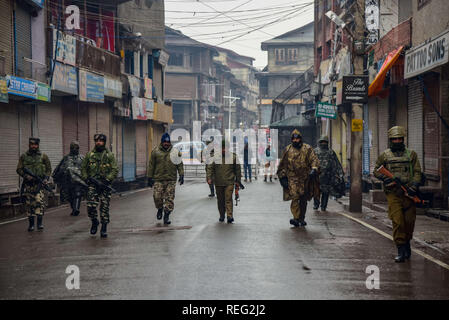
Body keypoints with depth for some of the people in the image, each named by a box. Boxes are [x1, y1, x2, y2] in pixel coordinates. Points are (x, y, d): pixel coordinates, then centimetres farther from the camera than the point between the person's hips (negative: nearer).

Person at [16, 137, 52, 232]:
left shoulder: (43, 156, 6)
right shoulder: (23, 157, 7)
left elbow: (49, 169, 10)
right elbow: (19, 169, 5)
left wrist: (46, 178, -4)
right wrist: (26, 176, -11)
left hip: (40, 183, -2)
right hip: (28, 184, 2)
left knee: (39, 202, -14)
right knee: (29, 204, 4)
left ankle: (40, 223, -12)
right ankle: (31, 224, 12)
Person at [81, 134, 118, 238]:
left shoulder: (109, 155, 3)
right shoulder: (89, 155, 8)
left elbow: (115, 170, -3)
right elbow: (83, 168, 12)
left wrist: (107, 180, -13)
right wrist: (87, 179, -3)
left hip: (105, 185, -1)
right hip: (92, 184, 1)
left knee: (104, 207, -1)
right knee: (91, 206, -8)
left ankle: (104, 228, 8)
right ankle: (94, 222, 18)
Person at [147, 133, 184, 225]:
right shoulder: (155, 151, 5)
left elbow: (180, 164, 8)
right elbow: (151, 165, 8)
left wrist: (181, 175, -2)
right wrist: (150, 177, 5)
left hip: (171, 180, 0)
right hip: (158, 179, 0)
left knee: (169, 198, -3)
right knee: (157, 196, -6)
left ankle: (166, 216, 6)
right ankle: (160, 209, 23)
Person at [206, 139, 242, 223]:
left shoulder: (233, 156, 4)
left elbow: (238, 169, 11)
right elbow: (210, 168, 5)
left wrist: (238, 181, 10)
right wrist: (209, 178, -8)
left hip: (229, 182, -2)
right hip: (218, 183, 2)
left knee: (228, 199, -12)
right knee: (220, 200, 10)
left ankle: (230, 216, -16)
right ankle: (222, 216, 23)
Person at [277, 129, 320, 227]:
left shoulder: (307, 149, 6)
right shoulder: (287, 150, 9)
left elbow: (314, 160, -2)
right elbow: (283, 164, 13)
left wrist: (314, 169, -20)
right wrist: (282, 177, 8)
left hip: (305, 178, 1)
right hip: (292, 178, -1)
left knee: (303, 199, 7)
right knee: (295, 198, -16)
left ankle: (301, 219, 18)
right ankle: (296, 218, -19)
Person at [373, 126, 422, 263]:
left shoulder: (411, 154, 9)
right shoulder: (385, 155, 7)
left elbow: (417, 172, 6)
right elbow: (376, 171, 10)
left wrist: (414, 186, -11)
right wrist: (387, 178, -9)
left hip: (408, 193, 2)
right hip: (393, 193, -1)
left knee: (410, 221, 6)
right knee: (397, 222, -9)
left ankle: (407, 242, 31)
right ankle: (401, 251, -6)